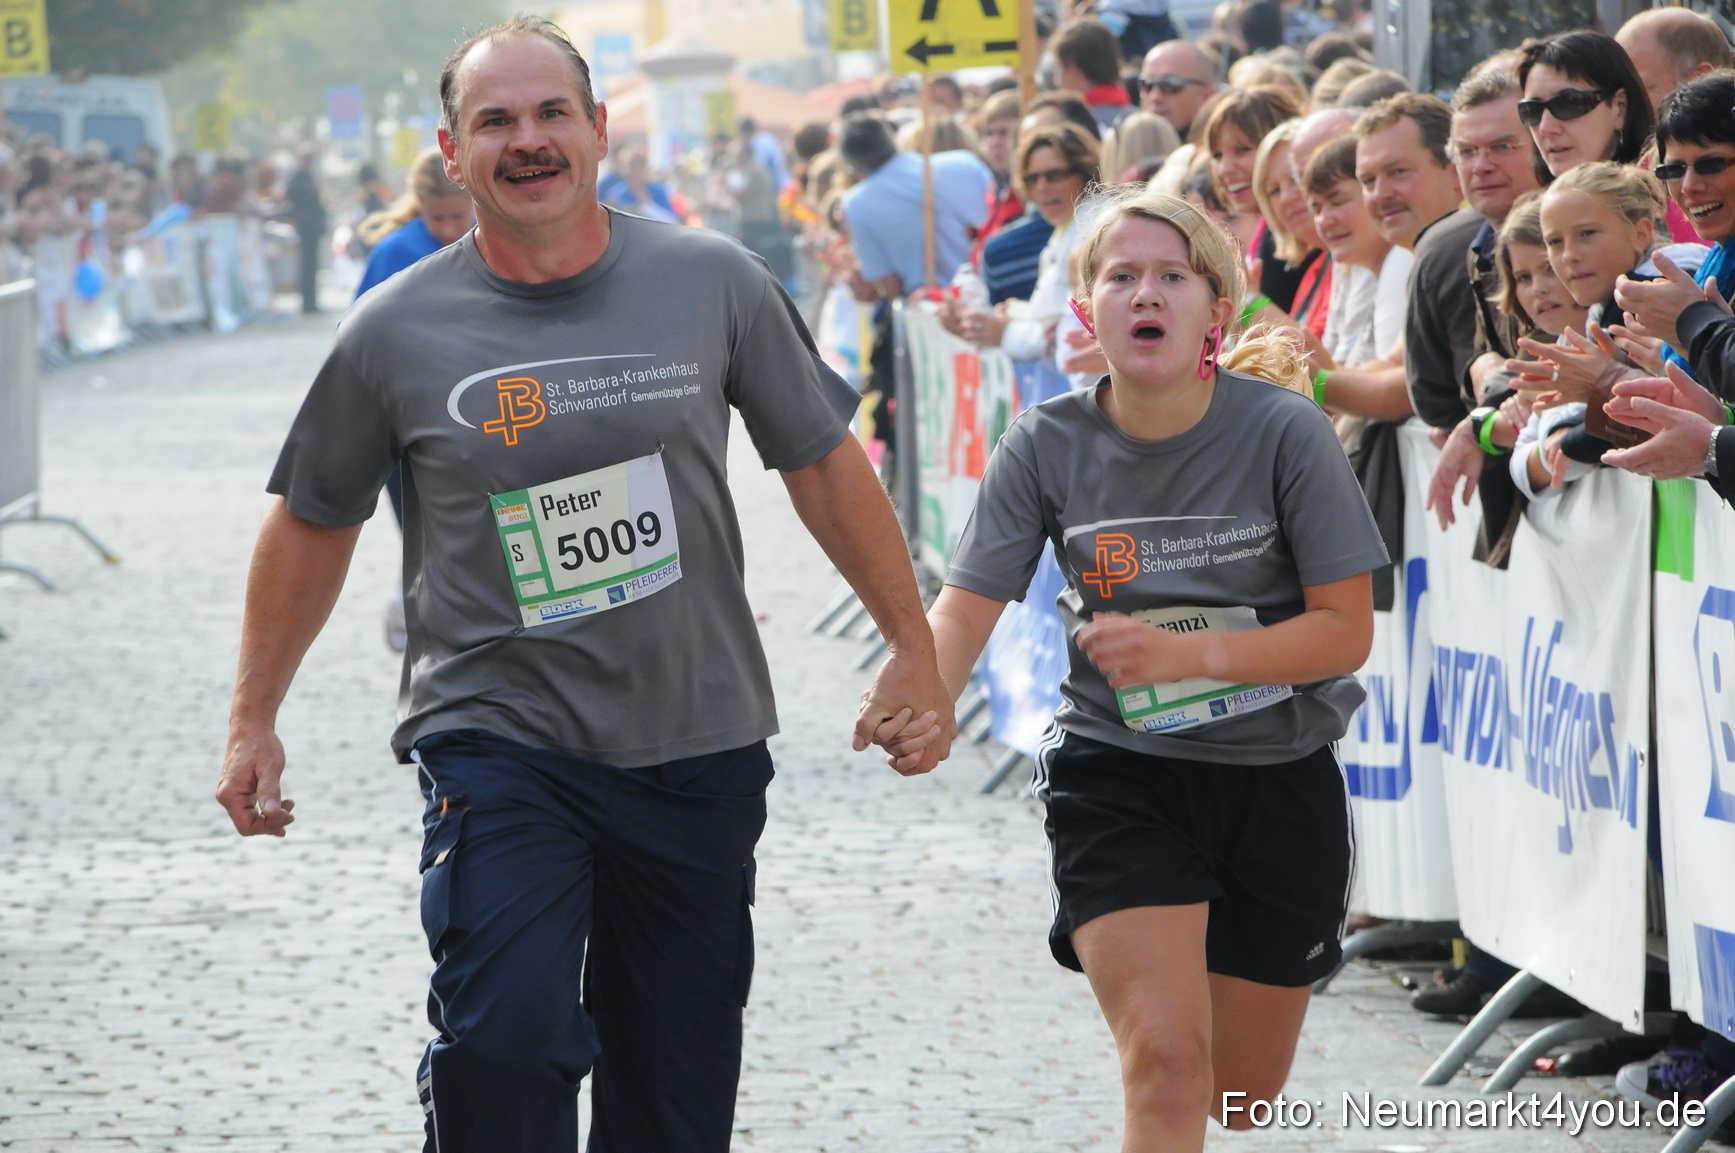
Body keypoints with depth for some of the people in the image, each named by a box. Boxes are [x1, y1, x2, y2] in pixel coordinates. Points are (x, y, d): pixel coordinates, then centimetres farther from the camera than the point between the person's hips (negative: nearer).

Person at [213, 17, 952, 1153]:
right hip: (498, 742, -2)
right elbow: (314, 524, 11)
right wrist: (253, 720, 12)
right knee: (503, 1039, -22)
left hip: (701, 749, 2)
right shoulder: (395, 333, -3)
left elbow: (824, 464, 10)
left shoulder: (715, 282, -1)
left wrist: (915, 647, 11)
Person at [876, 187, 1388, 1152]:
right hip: (1117, 778, -1)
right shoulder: (1049, 445, -9)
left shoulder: (1283, 431, -14)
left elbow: (1346, 631, -13)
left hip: (1279, 781, 1)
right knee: (1168, 1066, -21)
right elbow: (967, 608, -10)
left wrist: (1186, 653, -27)